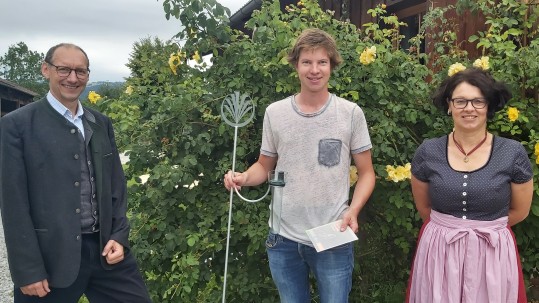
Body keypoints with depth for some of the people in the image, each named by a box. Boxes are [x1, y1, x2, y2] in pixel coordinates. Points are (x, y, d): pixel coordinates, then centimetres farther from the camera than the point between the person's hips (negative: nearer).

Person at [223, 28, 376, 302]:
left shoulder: (350, 113, -5)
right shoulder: (275, 112, 0)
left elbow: (366, 173, 1)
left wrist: (353, 210, -15)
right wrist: (243, 178, -12)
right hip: (284, 239, 2)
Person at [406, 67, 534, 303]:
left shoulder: (513, 153, -7)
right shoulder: (427, 152, -5)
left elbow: (519, 211, 5)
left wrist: (487, 228, 9)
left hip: (492, 254, 0)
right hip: (438, 253, 1)